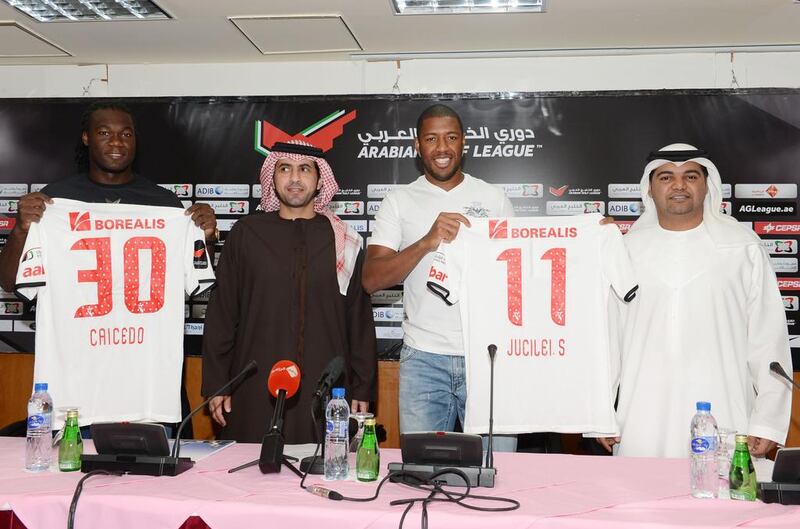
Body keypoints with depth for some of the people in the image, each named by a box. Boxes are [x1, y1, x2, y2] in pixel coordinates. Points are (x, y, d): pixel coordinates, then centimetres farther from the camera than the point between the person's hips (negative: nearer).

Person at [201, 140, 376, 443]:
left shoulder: (344, 242, 8)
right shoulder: (245, 234, 7)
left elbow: (360, 321, 8)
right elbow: (221, 314, 7)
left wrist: (362, 390, 5)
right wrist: (215, 384, 4)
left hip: (326, 390, 0)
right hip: (256, 392, 0)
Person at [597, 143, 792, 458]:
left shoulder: (743, 246, 6)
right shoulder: (628, 249, 9)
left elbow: (768, 335, 4)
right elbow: (607, 334, 10)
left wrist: (768, 421, -1)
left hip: (723, 420, -1)